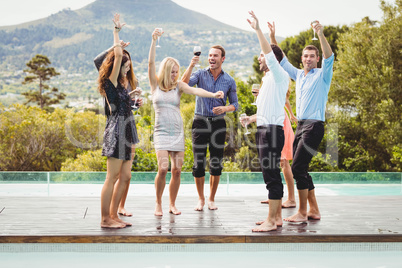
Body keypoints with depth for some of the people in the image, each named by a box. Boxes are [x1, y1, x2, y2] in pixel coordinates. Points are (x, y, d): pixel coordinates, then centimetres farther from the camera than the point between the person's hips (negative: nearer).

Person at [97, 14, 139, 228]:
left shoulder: (121, 83, 17)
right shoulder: (111, 82, -8)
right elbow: (118, 55, -15)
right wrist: (116, 30, -5)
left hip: (124, 132, 10)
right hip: (116, 131, -10)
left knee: (125, 177, 9)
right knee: (112, 177, -7)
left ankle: (113, 215, 16)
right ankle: (105, 219, -2)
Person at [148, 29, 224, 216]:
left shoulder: (178, 86, 7)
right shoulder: (155, 84, 5)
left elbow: (194, 90, -9)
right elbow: (151, 63, -6)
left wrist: (213, 94, -27)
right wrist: (154, 41, -14)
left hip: (178, 133, 2)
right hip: (161, 132, -2)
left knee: (177, 170, 0)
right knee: (163, 168, -15)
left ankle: (172, 204, 16)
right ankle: (158, 204, 3)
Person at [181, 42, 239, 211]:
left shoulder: (229, 81, 4)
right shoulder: (201, 74, 1)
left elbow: (235, 104, 10)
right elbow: (184, 84, -16)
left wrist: (225, 108, -11)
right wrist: (191, 65, -27)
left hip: (218, 123, 1)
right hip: (200, 122, -1)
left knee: (216, 164, 3)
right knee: (198, 163, 0)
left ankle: (211, 199, 19)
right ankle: (200, 199, 16)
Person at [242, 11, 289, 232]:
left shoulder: (279, 76, -6)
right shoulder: (267, 79, 21)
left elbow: (269, 53, -22)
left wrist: (258, 29, -19)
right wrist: (250, 118, 12)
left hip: (272, 130, -10)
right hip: (264, 129, 10)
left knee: (271, 174, -10)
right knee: (272, 174, 12)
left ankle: (271, 221, -9)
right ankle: (277, 216, 18)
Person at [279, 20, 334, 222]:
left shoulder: (322, 75, -1)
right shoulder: (298, 75, 17)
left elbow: (329, 57, -18)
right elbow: (281, 60, 22)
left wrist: (321, 35, -30)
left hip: (314, 126, -8)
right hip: (300, 125, 8)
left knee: (298, 167, -14)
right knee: (300, 169, 7)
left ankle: (302, 213, -7)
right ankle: (314, 210, 15)